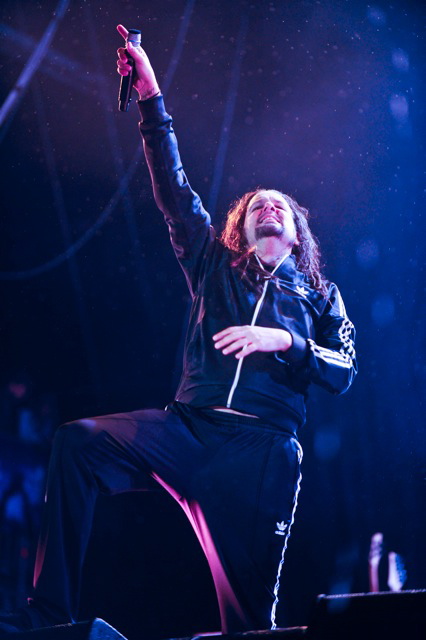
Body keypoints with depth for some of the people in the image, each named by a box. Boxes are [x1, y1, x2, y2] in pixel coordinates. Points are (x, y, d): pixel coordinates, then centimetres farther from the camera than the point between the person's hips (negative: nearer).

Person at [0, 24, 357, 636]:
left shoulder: (319, 294, 19)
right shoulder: (215, 265, 22)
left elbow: (344, 370, 6)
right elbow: (174, 188, 16)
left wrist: (282, 340, -10)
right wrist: (150, 96, 12)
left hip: (262, 446, -1)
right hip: (188, 425, 1)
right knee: (78, 440, -23)